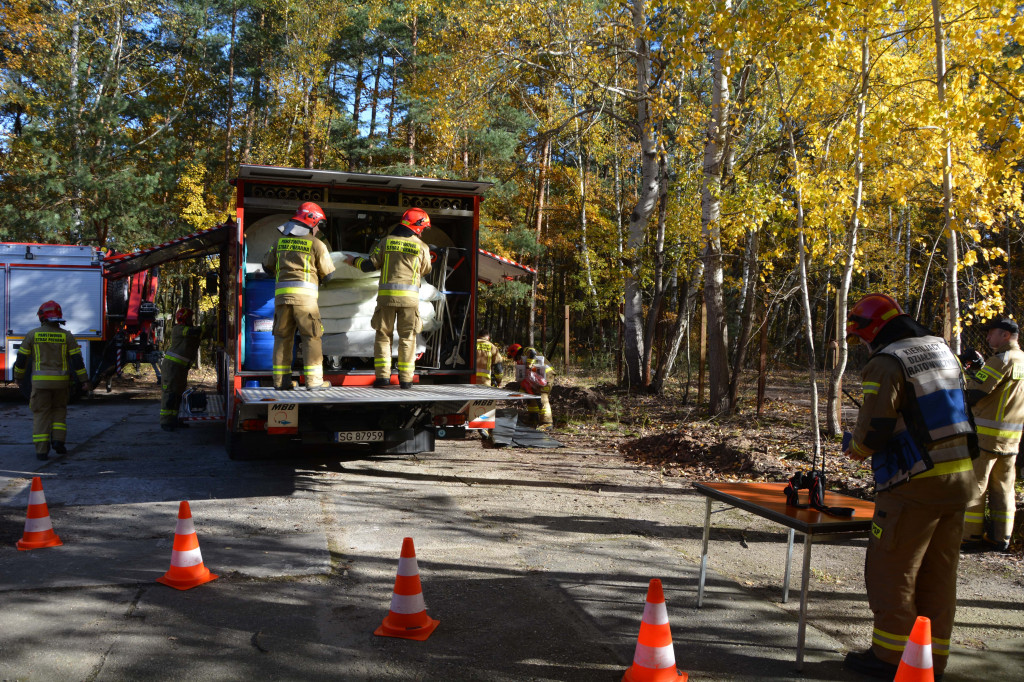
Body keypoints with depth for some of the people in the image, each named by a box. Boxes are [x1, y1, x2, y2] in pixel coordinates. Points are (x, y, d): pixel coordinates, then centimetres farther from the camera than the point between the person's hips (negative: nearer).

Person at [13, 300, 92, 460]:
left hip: (40, 381, -1)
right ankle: (58, 440, 4)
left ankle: (42, 450, -1)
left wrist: (18, 377, 19)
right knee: (59, 410, 19)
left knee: (41, 414, 3)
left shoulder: (33, 334, 0)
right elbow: (77, 360, -4)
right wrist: (84, 381, -1)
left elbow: (22, 358, 4)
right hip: (60, 381, 1)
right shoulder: (66, 336, 1)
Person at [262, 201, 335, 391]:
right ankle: (313, 380, -4)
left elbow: (268, 265, 23)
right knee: (312, 337, 0)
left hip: (281, 293, 5)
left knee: (283, 337, 11)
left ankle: (281, 380, 10)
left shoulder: (280, 241, 15)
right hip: (305, 296, -5)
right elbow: (328, 274, 5)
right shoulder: (316, 244, 1)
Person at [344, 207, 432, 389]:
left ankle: (382, 376, 2)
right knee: (407, 337, 7)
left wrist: (354, 261, 21)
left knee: (383, 335, 9)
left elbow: (370, 266, 3)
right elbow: (425, 270, 16)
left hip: (386, 294, 1)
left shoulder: (386, 242, 4)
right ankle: (406, 378, 5)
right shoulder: (422, 247, 2)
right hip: (410, 297, 0)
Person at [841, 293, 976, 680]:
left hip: (916, 485, -8)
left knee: (892, 570, 5)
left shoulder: (887, 363, -14)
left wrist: (854, 448, 4)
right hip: (960, 477, 8)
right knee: (939, 572, 15)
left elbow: (873, 430, -17)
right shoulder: (942, 350, 12)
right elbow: (954, 407, 19)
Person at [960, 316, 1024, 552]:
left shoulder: (1002, 360, -15)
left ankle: (971, 536, 3)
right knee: (1003, 488, 13)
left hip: (986, 434, -8)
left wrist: (967, 372, -2)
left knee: (974, 486, 0)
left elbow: (973, 393, -18)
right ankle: (1001, 538, 17)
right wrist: (981, 365, 13)